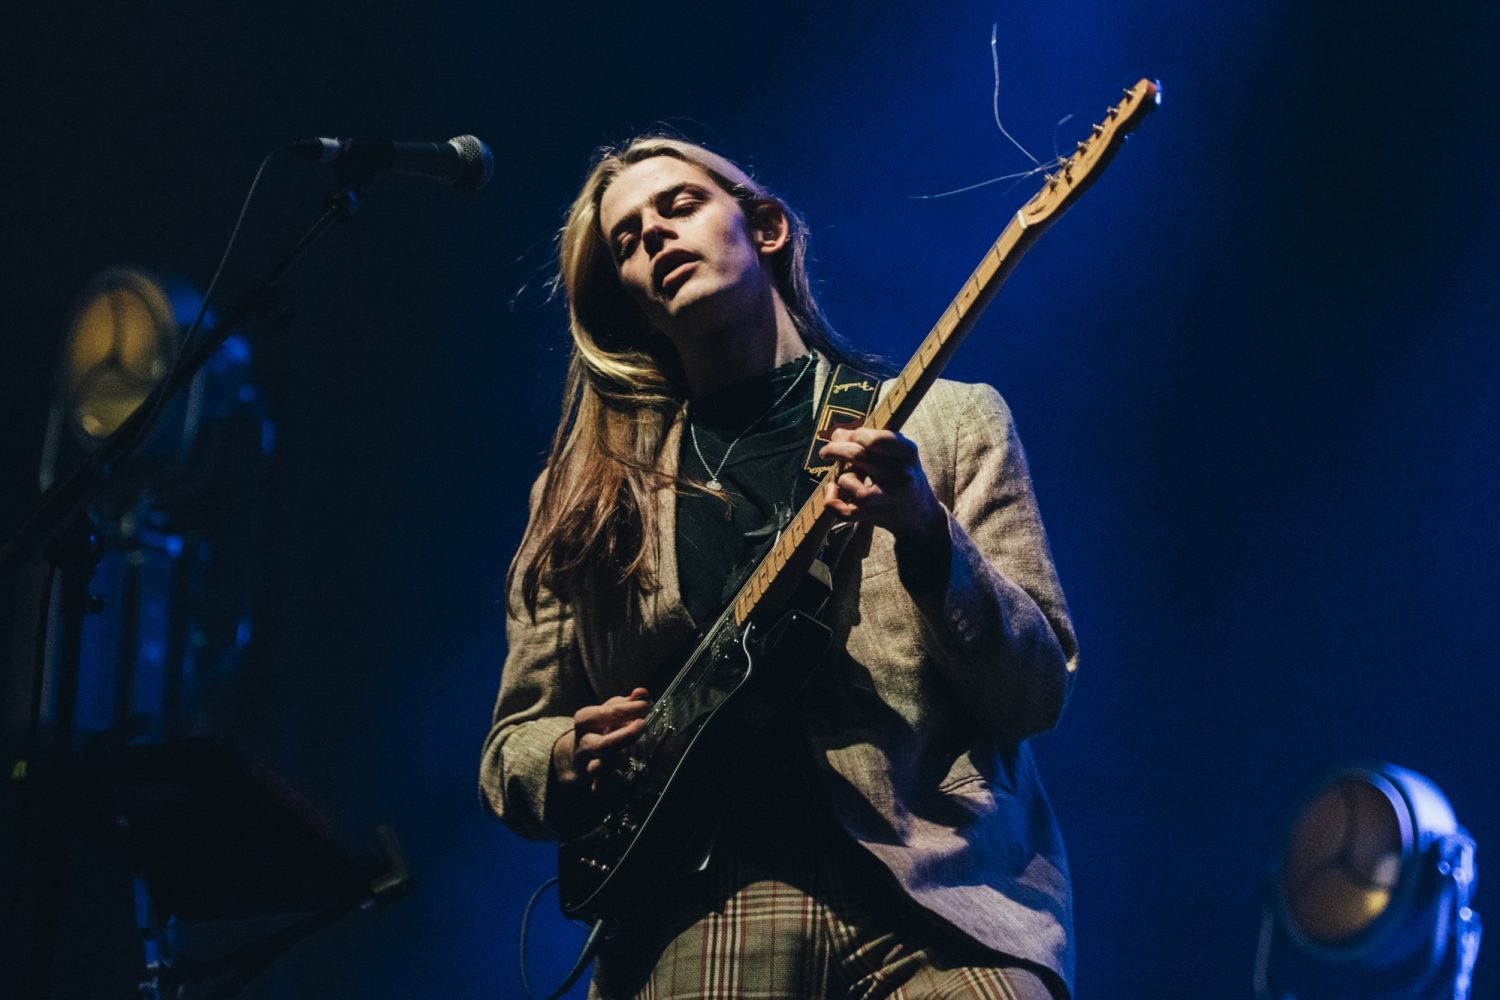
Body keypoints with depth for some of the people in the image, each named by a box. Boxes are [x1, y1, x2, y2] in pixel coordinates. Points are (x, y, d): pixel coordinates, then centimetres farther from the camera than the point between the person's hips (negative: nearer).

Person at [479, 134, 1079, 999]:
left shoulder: (949, 420, 12)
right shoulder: (591, 491, 16)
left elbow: (1038, 693, 5)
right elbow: (510, 753, 20)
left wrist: (928, 537, -11)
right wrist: (575, 760, -3)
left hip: (933, 899, -1)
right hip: (693, 919, 1)